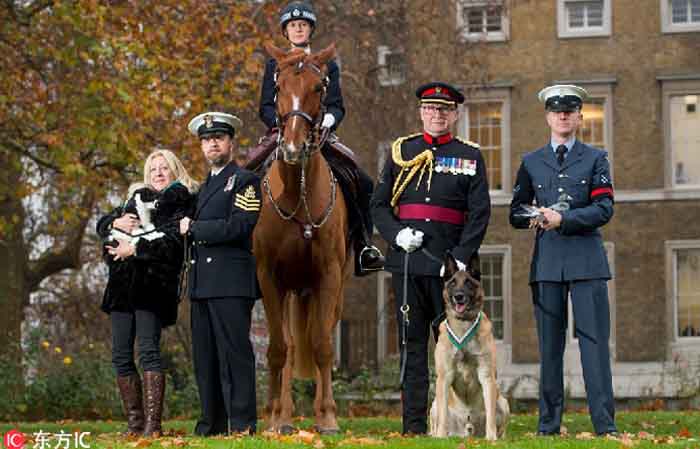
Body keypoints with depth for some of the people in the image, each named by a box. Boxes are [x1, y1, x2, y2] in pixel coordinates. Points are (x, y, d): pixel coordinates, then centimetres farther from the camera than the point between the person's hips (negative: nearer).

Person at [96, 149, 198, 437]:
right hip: (122, 284, 7)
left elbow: (173, 241, -11)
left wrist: (135, 247, -14)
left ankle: (153, 424, -18)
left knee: (148, 351, -16)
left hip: (154, 283, -7)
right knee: (121, 356, 4)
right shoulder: (137, 198, 22)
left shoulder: (182, 203, 3)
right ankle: (135, 422, 10)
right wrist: (116, 223, -1)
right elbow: (101, 225, 21)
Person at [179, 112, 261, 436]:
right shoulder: (205, 187, 24)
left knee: (234, 354, -10)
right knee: (204, 358, 10)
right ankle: (212, 426, 15)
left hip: (231, 283, -9)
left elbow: (238, 227, -14)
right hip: (202, 284, 9)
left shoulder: (244, 181, -2)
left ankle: (242, 426, -10)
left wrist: (193, 228, -9)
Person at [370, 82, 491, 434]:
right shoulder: (400, 152, 12)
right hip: (407, 262, 2)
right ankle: (414, 425, 6)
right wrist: (396, 234, -9)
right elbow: (379, 204, 10)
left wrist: (460, 258, -11)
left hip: (451, 263, -2)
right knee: (412, 345, 3)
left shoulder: (470, 157, 6)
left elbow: (480, 213, -1)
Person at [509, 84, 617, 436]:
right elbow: (515, 214, 14)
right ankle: (548, 426, 7)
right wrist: (536, 218, -8)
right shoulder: (531, 163, 14)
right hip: (547, 261, 2)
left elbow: (605, 208, -3)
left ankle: (604, 425, -6)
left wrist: (563, 218, -14)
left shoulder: (595, 159, 9)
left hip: (587, 260, -2)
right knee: (549, 345, 3)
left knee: (594, 341, -6)